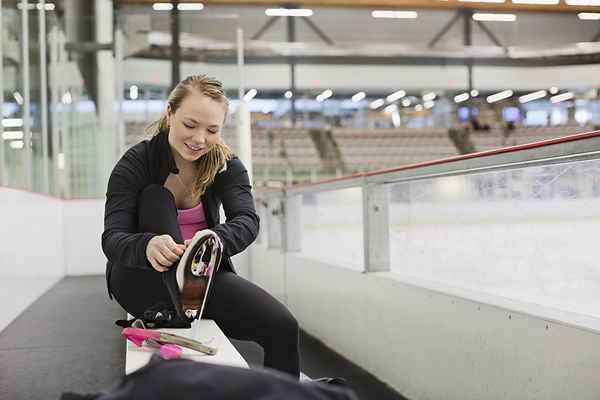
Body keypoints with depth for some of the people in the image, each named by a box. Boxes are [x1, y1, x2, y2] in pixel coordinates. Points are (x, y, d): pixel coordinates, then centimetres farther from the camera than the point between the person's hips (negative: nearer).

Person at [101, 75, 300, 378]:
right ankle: (167, 309, -41)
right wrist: (147, 246, -47)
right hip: (145, 281, -1)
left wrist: (217, 239, -46)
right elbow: (112, 239, -22)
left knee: (283, 327, -23)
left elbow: (246, 221, -21)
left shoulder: (226, 165, -3)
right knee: (156, 197, -25)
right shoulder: (136, 163, -11)